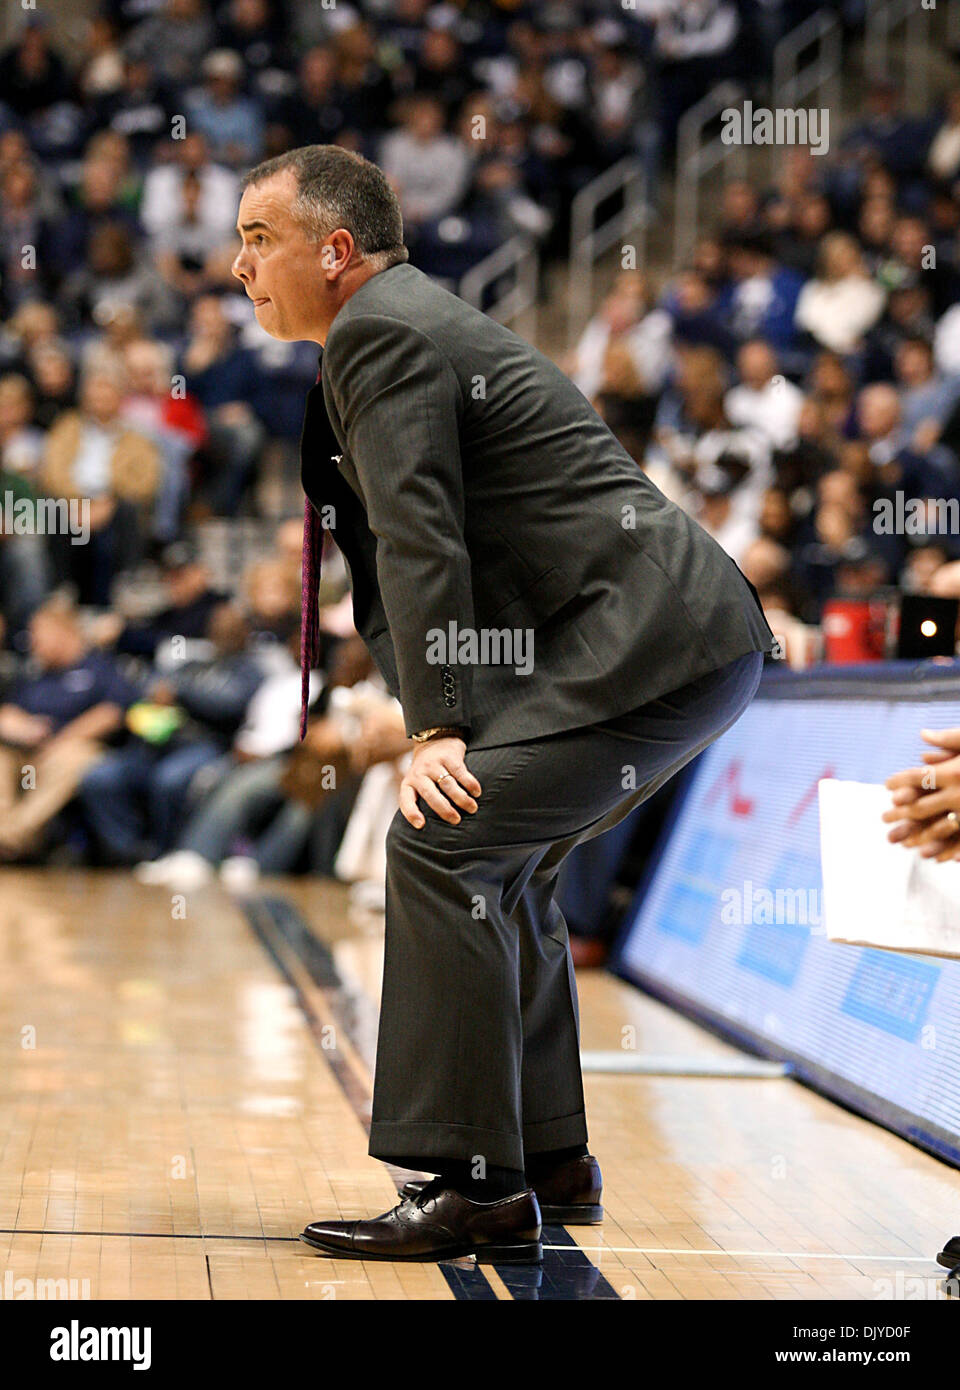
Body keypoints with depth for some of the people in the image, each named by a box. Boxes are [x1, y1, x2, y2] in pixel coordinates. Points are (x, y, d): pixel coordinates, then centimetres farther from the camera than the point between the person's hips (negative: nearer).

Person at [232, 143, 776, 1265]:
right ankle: (547, 1159, 27)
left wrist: (436, 730, -19)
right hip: (694, 636, 11)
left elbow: (420, 537, -17)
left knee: (442, 843, -16)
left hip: (653, 639, -11)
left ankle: (475, 1187, -14)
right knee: (495, 859, 21)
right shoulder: (409, 323, 23)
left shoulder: (382, 331, -9)